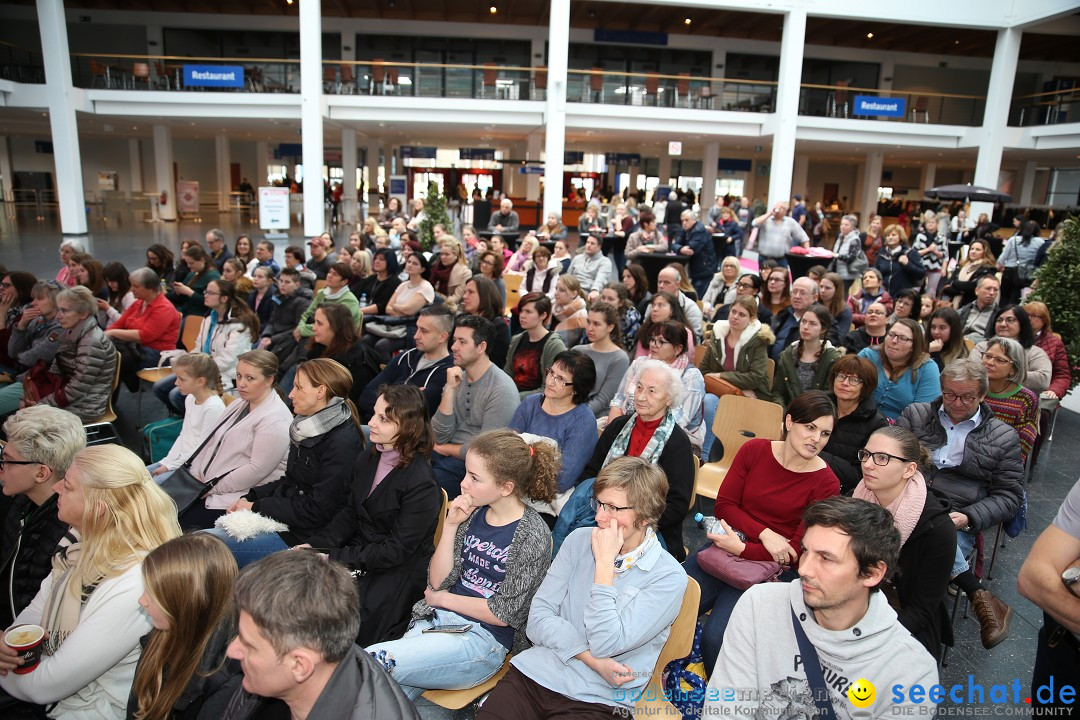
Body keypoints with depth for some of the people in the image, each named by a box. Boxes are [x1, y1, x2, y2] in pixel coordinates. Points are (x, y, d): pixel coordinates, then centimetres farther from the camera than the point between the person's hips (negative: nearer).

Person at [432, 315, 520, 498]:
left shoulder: (502, 389, -14)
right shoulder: (456, 377, 7)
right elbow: (441, 436, -1)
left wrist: (442, 449, 0)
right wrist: (449, 390, -11)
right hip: (446, 455, 6)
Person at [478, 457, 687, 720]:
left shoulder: (668, 577, -7)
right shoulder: (580, 540, 6)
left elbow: (606, 644, -15)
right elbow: (538, 618, 1)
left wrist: (604, 562, -14)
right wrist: (593, 660, -12)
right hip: (532, 675, 4)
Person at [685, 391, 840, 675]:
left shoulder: (826, 483, -7)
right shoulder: (754, 450, 1)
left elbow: (798, 552, -8)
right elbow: (724, 505, 1)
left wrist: (742, 548, -19)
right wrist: (764, 534, -15)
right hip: (729, 543, 3)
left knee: (715, 638, -24)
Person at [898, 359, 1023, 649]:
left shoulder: (1004, 437, 13)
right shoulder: (915, 415, 16)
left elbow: (1007, 496, 10)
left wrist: (968, 518, -8)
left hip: (957, 522, -1)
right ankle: (982, 597, -24)